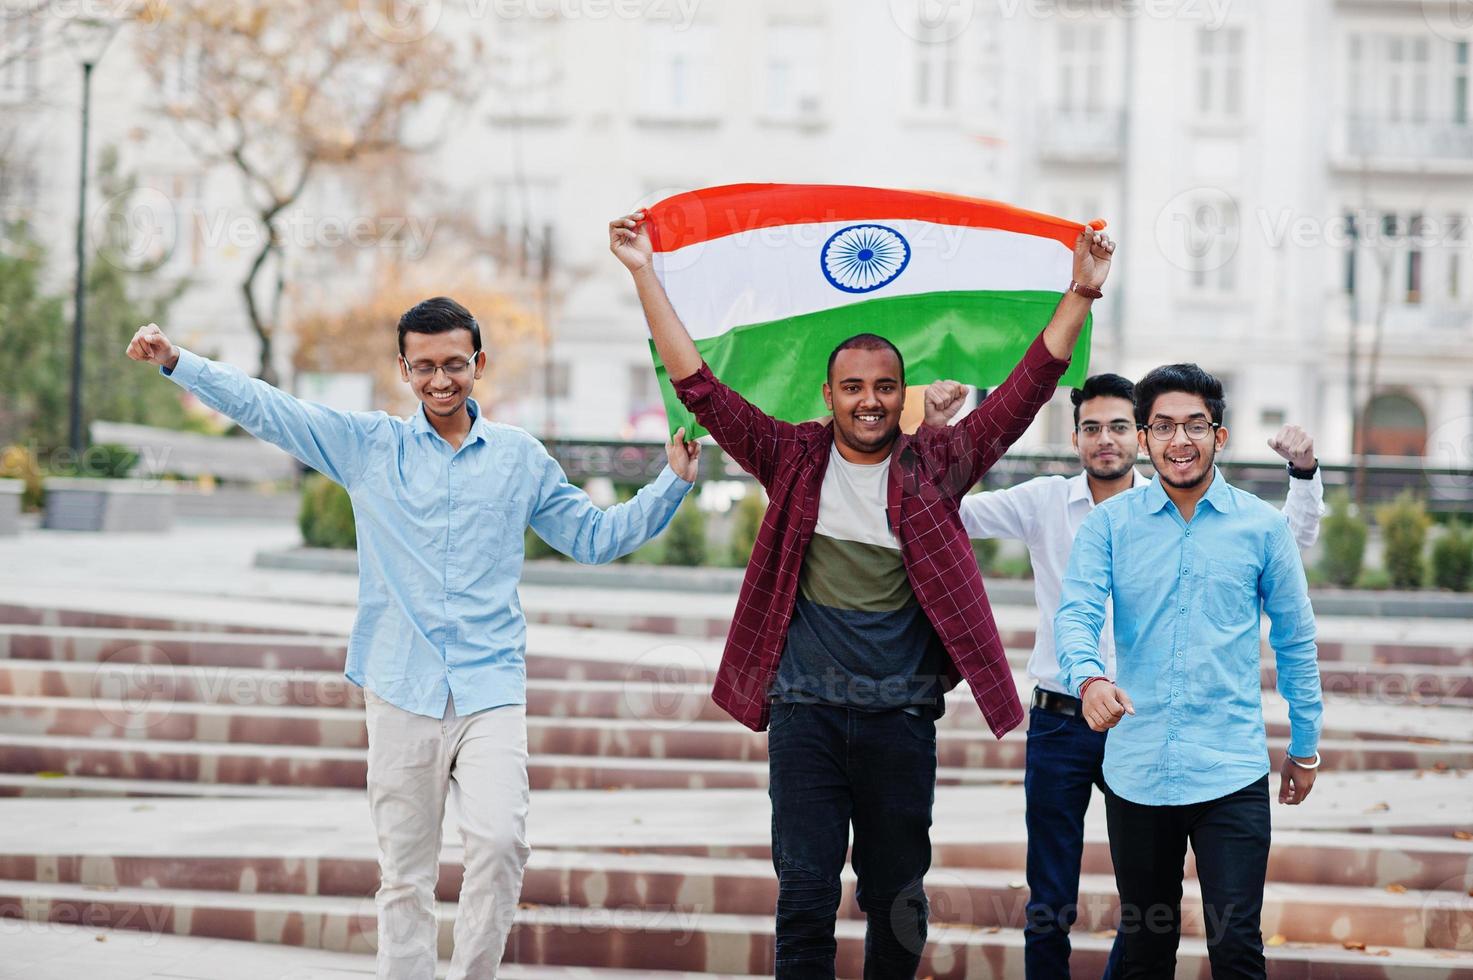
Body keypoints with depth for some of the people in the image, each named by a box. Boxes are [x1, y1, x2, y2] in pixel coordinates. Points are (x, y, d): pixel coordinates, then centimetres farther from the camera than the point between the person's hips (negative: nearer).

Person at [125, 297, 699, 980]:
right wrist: (177, 362, -1)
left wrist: (673, 483, 12)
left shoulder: (520, 457, 13)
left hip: (491, 690, 0)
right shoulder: (367, 444, 10)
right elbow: (264, 407, 7)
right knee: (404, 874, 1)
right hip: (401, 690, 0)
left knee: (499, 840, -21)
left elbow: (595, 537, 21)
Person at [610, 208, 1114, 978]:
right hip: (806, 711, -1)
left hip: (900, 717, 1)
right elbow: (698, 385, 1)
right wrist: (645, 275, -3)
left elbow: (1025, 390, 1)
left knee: (898, 898, 9)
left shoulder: (935, 466, 5)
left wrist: (1081, 294, -7)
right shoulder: (794, 460, 4)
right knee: (805, 895, -2)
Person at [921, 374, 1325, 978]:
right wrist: (934, 433, -12)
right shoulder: (1045, 503, 1)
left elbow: (1290, 542, 3)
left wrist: (1304, 474, -14)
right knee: (1049, 905, 4)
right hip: (1059, 724, -1)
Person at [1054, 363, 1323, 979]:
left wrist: (1305, 745, 14)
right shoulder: (1110, 524, 2)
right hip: (1135, 772, 1)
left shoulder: (1262, 527, 2)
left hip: (1232, 775, -1)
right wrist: (1088, 677, -31)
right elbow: (1075, 614, -9)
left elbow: (1295, 640, 11)